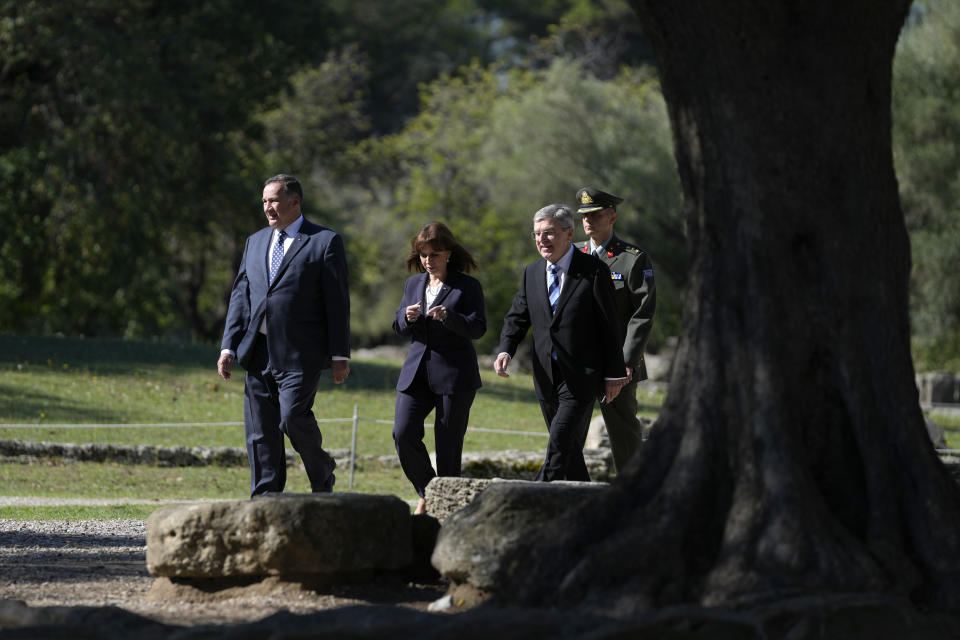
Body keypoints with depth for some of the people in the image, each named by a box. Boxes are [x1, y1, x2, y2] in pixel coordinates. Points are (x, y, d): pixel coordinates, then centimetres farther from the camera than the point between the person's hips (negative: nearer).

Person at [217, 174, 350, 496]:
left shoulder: (325, 242, 1)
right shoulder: (256, 242, 18)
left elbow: (337, 301, -2)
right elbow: (240, 296, 16)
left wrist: (340, 355, -7)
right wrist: (228, 348, 6)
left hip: (300, 354, -6)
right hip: (259, 353, 6)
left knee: (293, 416, -18)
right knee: (261, 433, 3)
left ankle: (322, 473, 9)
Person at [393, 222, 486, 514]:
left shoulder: (468, 287, -1)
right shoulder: (413, 284, 14)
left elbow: (478, 328, -10)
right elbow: (399, 327, 17)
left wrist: (449, 317, -27)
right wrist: (407, 317, -7)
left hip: (454, 374, -4)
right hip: (416, 370, 4)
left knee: (448, 444, -3)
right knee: (403, 434, -9)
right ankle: (427, 492, 11)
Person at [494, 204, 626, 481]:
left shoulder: (593, 271, -9)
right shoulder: (532, 272, 8)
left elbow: (610, 326, -6)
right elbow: (517, 317, 11)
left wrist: (614, 375, -7)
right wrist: (505, 351, -9)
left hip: (581, 376, -6)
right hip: (547, 376, 6)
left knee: (560, 440, -17)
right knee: (569, 448, 12)